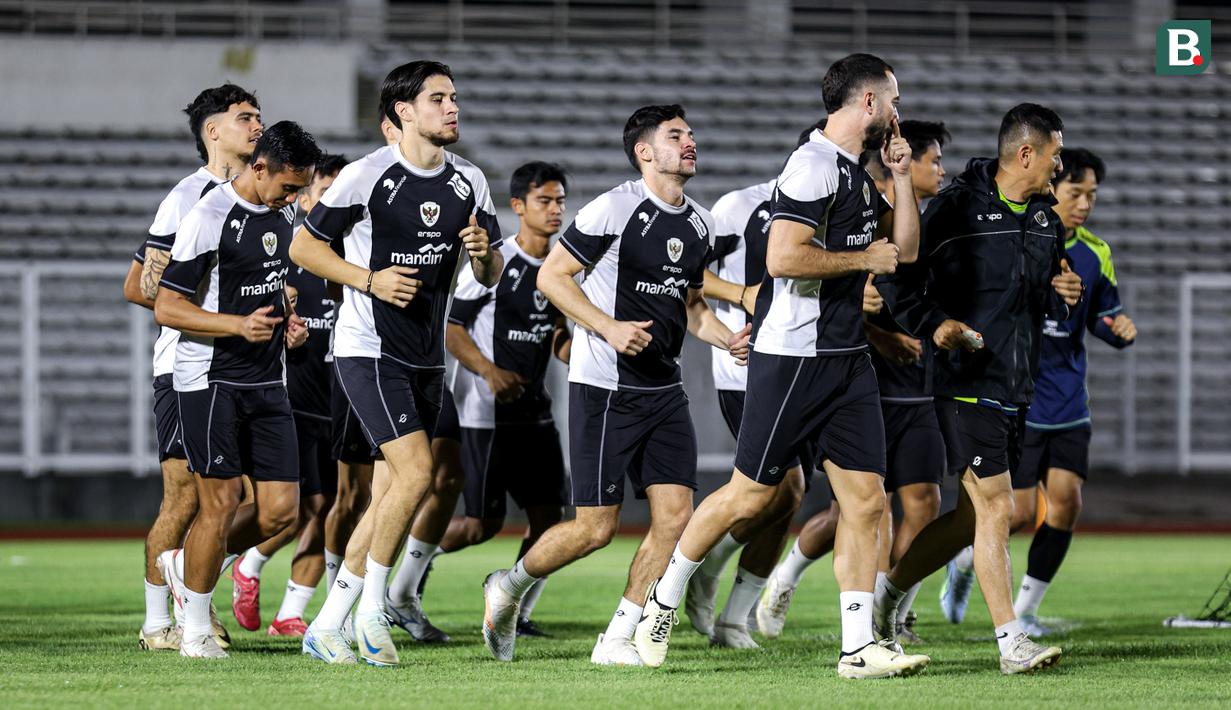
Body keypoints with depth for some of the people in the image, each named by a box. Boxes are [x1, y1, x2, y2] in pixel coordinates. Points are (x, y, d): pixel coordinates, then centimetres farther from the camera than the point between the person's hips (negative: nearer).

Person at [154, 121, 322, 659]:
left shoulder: (280, 216, 11)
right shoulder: (209, 218, -13)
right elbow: (166, 308, -13)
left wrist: (287, 322, 7)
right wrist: (239, 325, -24)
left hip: (267, 382, 7)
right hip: (211, 380, -7)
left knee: (281, 509, 0)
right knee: (221, 503, -7)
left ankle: (185, 566, 23)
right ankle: (195, 631, 7)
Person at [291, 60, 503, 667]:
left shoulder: (469, 183, 7)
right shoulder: (366, 176, -10)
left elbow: (491, 276, 14)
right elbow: (303, 246, -5)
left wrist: (483, 252, -10)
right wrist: (370, 280, -16)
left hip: (427, 356, 7)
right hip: (368, 346, -7)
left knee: (391, 495, 6)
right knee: (416, 469, -19)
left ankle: (326, 627, 12)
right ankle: (371, 610, -4)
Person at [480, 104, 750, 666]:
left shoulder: (699, 224, 11)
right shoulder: (614, 208, -11)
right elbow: (551, 276, -9)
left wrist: (729, 340, 4)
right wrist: (611, 328, -20)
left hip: (663, 389, 7)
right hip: (603, 387, -7)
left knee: (675, 514, -6)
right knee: (596, 528, -5)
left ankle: (617, 640, 3)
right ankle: (508, 587, 21)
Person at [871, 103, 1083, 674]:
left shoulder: (1045, 220, 14)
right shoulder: (957, 206, -10)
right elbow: (898, 277, -8)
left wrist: (1062, 296, 4)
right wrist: (934, 324, -22)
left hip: (1017, 387, 8)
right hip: (968, 383, -8)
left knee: (974, 515, 11)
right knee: (995, 506, -9)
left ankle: (889, 590, 28)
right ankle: (1011, 642, -7)